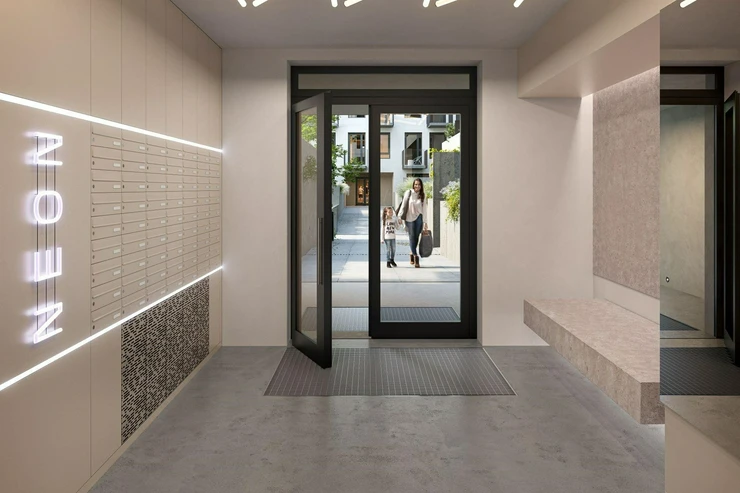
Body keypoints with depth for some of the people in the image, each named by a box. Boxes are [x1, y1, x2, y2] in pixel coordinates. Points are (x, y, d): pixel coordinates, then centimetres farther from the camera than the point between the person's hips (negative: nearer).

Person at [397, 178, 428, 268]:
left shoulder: (422, 196, 5)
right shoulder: (408, 193, -2)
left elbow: (424, 209, 6)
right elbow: (403, 204, -1)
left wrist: (425, 222, 3)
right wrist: (399, 216, -6)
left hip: (418, 218, 2)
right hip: (409, 218, -2)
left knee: (416, 237, 2)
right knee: (412, 236, -5)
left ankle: (412, 253, 23)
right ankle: (415, 257, -7)